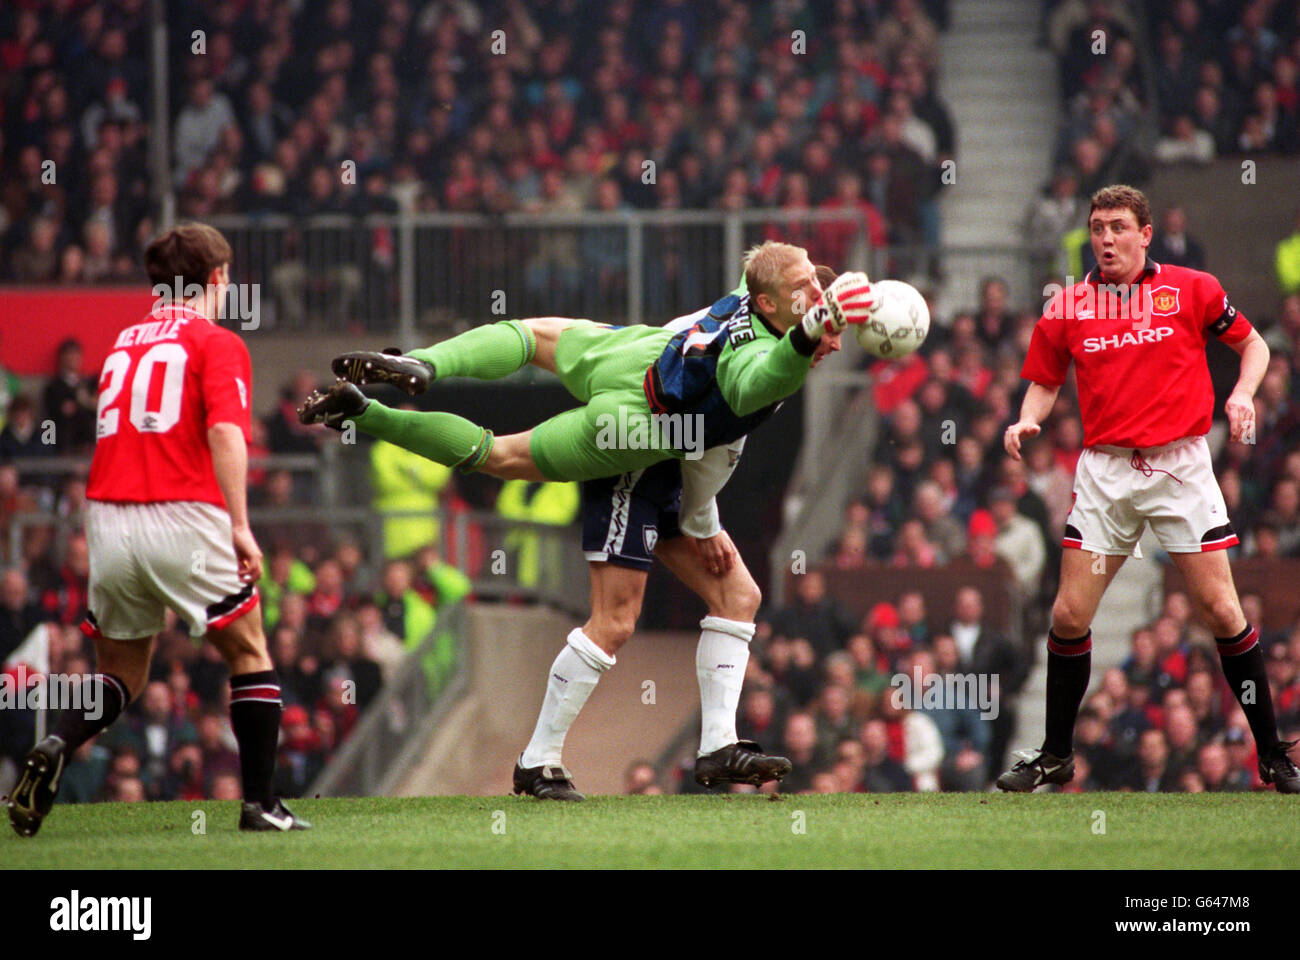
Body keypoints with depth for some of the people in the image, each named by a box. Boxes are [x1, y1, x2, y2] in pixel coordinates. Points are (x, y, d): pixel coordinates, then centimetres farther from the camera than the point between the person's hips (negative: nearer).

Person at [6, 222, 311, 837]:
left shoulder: (123, 343, 18)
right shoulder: (217, 344, 1)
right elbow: (225, 432, -14)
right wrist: (241, 526, -17)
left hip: (107, 516, 5)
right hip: (183, 517, -5)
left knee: (120, 673, 17)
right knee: (249, 653, 12)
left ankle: (54, 749, -12)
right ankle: (260, 803, 8)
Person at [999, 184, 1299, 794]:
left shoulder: (1191, 290, 0)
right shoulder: (1067, 308, 5)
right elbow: (1045, 382, 16)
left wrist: (1242, 394, -7)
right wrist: (1027, 422, -5)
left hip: (1180, 465, -2)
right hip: (1105, 470, 2)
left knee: (1221, 611, -4)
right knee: (1069, 615, -3)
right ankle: (1055, 756, 13)